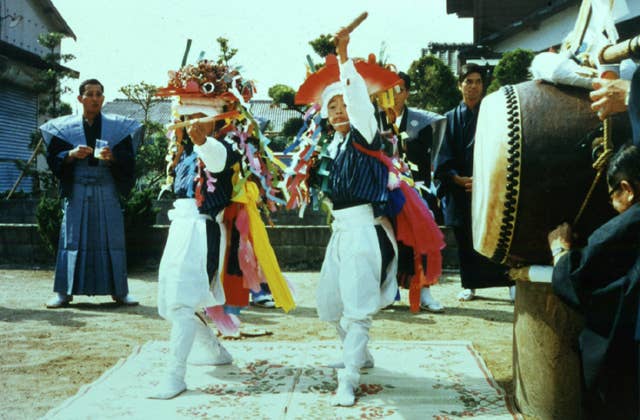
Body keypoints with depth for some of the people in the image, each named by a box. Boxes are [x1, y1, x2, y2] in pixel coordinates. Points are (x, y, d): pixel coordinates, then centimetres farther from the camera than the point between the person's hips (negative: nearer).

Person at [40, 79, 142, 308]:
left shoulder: (118, 126, 8)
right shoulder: (65, 127, 8)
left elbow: (129, 160, 3)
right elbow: (53, 159, 5)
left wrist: (112, 157, -17)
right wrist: (72, 155, -13)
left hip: (107, 191, 0)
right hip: (76, 191, 0)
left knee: (112, 238, -1)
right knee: (72, 237, -3)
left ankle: (118, 290, 6)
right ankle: (64, 291, 2)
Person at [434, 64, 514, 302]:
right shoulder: (451, 118, 9)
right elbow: (444, 157, 4)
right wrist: (457, 179, -13)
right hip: (459, 190, 2)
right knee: (465, 240, 6)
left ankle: (510, 281, 2)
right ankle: (470, 285, 17)